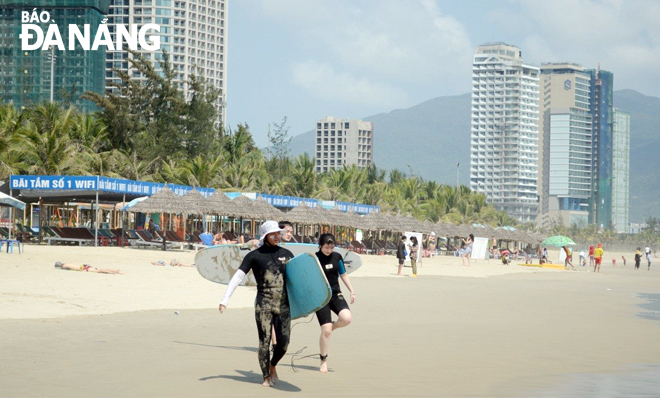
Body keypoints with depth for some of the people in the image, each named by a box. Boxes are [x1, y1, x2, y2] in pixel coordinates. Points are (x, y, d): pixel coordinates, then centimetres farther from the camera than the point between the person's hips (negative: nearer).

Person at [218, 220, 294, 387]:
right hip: (263, 304, -3)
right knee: (264, 341, -3)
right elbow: (237, 277, -4)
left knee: (283, 342, -1)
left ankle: (273, 365, 28)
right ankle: (266, 377, 12)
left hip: (284, 305, 3)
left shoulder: (286, 254, 11)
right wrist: (225, 300, -13)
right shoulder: (254, 256, 0)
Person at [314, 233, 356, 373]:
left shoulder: (337, 257, 3)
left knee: (346, 318, -23)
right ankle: (323, 360, 12)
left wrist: (352, 291, 9)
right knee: (326, 331, -8)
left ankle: (332, 326, 13)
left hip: (335, 294, 4)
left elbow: (343, 275, 14)